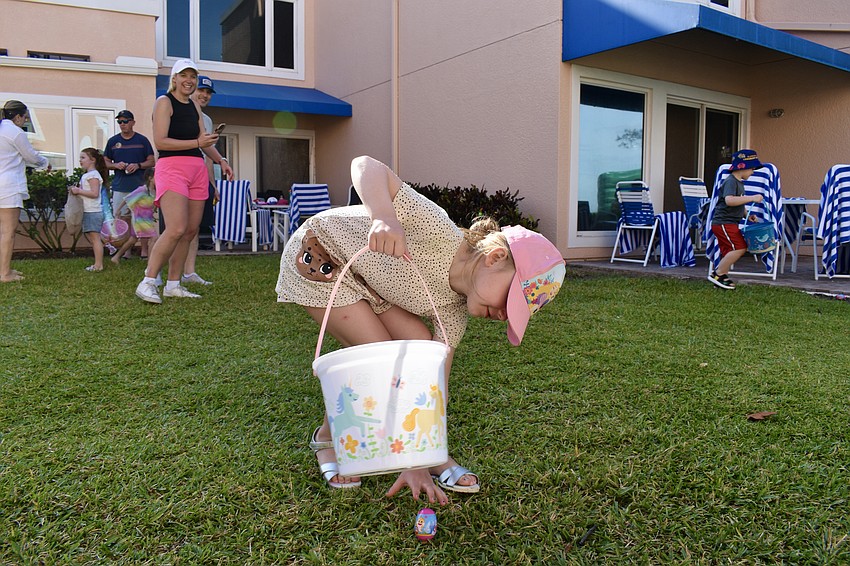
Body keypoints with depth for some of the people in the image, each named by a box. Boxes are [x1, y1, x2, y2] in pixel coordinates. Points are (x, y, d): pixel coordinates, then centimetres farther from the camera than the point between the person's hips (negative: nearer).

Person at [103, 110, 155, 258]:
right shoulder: (113, 141, 12)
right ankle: (126, 250, 7)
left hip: (139, 186, -2)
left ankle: (144, 249, 2)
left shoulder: (142, 140, 6)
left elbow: (151, 162, 7)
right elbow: (106, 162, 16)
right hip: (119, 187, 2)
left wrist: (138, 165, -11)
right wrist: (116, 165, -5)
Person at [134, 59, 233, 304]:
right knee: (176, 230, -21)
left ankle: (173, 284, 11)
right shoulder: (164, 102, -2)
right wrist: (196, 142, -14)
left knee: (190, 231, 4)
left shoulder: (195, 106, 20)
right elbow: (160, 142, -11)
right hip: (172, 167, -8)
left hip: (197, 169, 8)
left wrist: (220, 160, 17)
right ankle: (147, 283, -13)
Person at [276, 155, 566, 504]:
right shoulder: (439, 232, -35)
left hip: (366, 278, 7)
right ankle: (327, 437, 12)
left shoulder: (455, 308, -12)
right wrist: (384, 217, -61)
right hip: (317, 255, -6)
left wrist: (418, 464, -11)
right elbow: (365, 165, -40)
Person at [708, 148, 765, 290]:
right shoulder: (731, 181, -14)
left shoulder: (739, 182, 18)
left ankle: (721, 277, 19)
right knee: (740, 248, -16)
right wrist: (751, 198, -30)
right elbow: (729, 200, -31)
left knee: (729, 252, 13)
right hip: (723, 222, -11)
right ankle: (717, 274, -9)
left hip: (729, 223, 11)